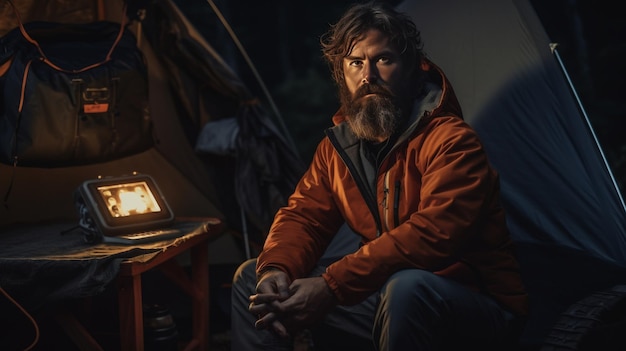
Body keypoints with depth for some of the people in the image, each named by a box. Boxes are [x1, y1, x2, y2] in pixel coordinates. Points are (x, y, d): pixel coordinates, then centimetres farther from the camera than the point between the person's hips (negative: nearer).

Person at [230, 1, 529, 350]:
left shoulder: (451, 141, -20)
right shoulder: (339, 144, 3)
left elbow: (432, 234, -32)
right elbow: (303, 215, 3)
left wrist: (332, 286, -35)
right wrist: (275, 270, -19)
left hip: (478, 304, -6)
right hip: (388, 292, 6)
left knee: (406, 289, -42)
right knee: (253, 278, 0)